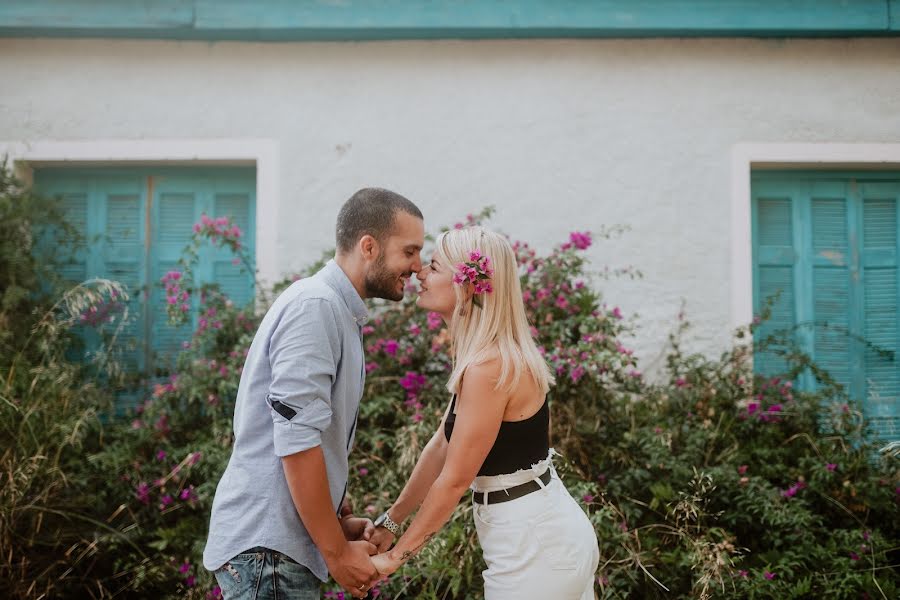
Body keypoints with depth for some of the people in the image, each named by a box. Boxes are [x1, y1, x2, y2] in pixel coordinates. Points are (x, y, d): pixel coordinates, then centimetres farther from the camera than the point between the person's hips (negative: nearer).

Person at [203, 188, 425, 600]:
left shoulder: (339, 313, 15)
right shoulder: (315, 306, -15)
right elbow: (296, 440, -22)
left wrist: (343, 523, 12)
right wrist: (338, 552, -16)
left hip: (282, 545, 9)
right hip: (266, 549, -9)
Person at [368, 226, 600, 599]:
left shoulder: (489, 366, -24)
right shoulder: (487, 355, 6)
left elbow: (455, 479, -18)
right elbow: (440, 446, 11)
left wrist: (395, 556, -8)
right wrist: (389, 523, 15)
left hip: (536, 545, -9)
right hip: (545, 532, 9)